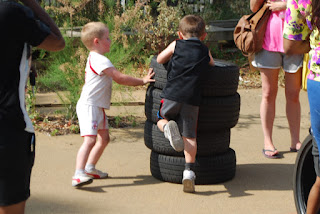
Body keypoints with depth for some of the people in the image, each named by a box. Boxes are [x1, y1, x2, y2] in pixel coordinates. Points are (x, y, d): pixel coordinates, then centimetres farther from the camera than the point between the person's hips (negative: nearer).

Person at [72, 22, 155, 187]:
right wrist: (142, 81, -11)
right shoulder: (100, 60, -18)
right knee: (90, 139, -22)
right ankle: (78, 175, -30)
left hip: (98, 107, 11)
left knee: (104, 138, 21)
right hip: (89, 106, -11)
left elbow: (116, 78, 22)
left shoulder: (94, 59, 17)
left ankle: (90, 168, 33)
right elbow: (121, 78, -19)